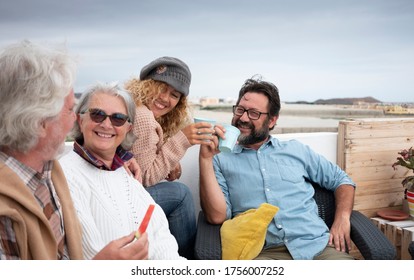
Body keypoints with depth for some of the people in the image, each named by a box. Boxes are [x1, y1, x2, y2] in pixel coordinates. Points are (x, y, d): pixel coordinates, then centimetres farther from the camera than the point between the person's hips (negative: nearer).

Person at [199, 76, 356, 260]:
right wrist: (206, 158, -10)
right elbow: (217, 216, -4)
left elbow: (341, 180, 24)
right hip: (264, 252, -2)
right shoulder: (221, 160, 10)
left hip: (318, 245, 3)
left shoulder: (296, 150, 20)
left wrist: (342, 220, 5)